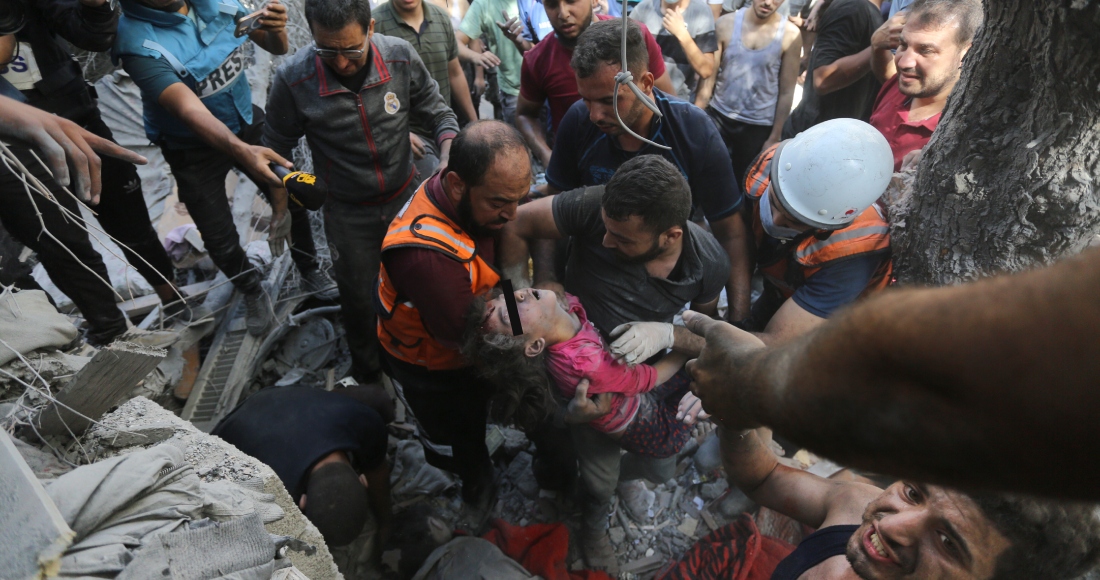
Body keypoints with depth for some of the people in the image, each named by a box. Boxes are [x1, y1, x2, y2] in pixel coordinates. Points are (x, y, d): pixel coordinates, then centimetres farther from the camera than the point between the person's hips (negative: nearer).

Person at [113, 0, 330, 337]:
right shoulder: (138, 41, -27)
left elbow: (277, 48, -6)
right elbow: (189, 108, -41)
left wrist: (275, 29, -31)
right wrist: (243, 151, -59)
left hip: (247, 123, 4)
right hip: (194, 149, -3)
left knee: (293, 199, 8)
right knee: (220, 239, 2)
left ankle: (310, 272, 33)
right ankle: (254, 291, 32)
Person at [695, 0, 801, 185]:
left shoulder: (790, 35, -8)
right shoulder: (726, 23, -6)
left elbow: (787, 91, -5)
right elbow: (709, 74, -2)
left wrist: (775, 137, -5)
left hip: (758, 126, -1)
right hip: (718, 116, 1)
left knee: (744, 182, 12)